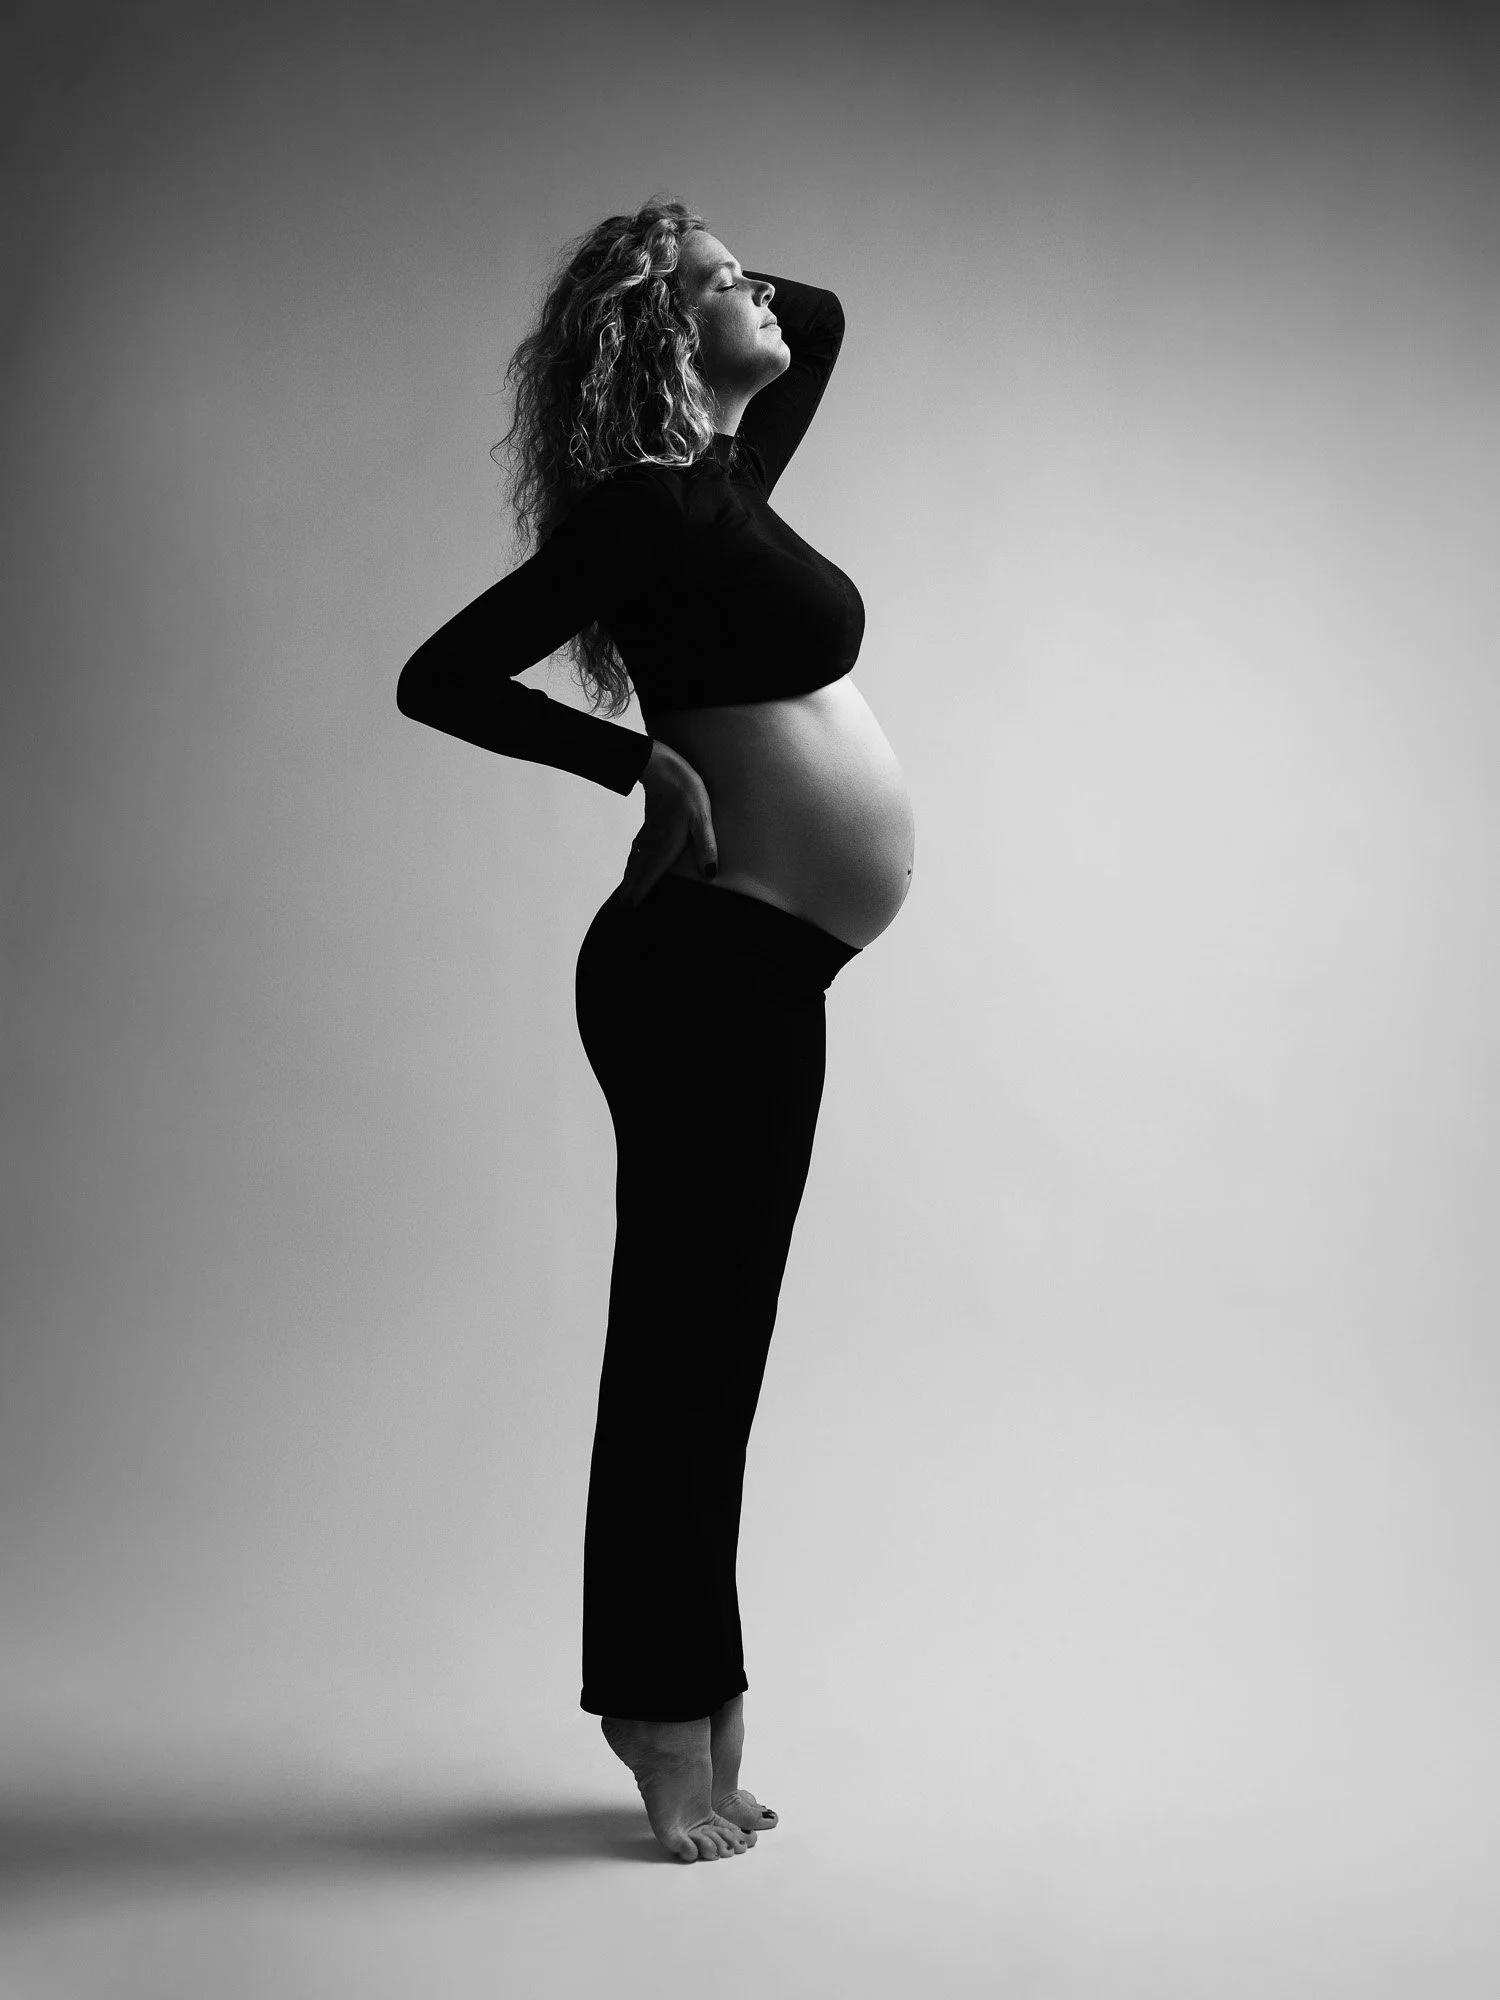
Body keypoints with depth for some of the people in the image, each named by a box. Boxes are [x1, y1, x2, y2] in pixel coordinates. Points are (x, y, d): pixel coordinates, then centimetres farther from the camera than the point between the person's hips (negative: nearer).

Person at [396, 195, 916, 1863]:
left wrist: (709, 278, 20)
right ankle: (675, 1738, 12)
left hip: (751, 972, 9)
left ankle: (685, 1717, 26)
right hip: (712, 963, -9)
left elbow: (821, 317, 32)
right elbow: (439, 675, -13)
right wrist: (638, 757, -15)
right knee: (687, 1344, -1)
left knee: (706, 1348, 13)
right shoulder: (649, 504, -10)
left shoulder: (720, 482, 15)